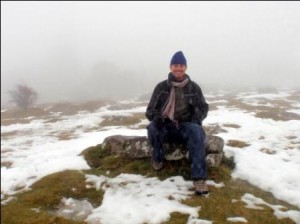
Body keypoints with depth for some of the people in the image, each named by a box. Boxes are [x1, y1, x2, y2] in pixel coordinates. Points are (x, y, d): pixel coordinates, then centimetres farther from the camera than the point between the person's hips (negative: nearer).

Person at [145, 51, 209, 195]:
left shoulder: (194, 87, 5)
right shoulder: (161, 87, 3)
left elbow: (203, 108, 10)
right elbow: (150, 110, 3)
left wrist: (196, 120, -12)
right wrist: (156, 118, -21)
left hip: (186, 127, 0)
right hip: (165, 127, 0)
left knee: (196, 131, -34)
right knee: (152, 128, -33)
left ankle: (199, 177, -36)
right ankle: (157, 158, -4)